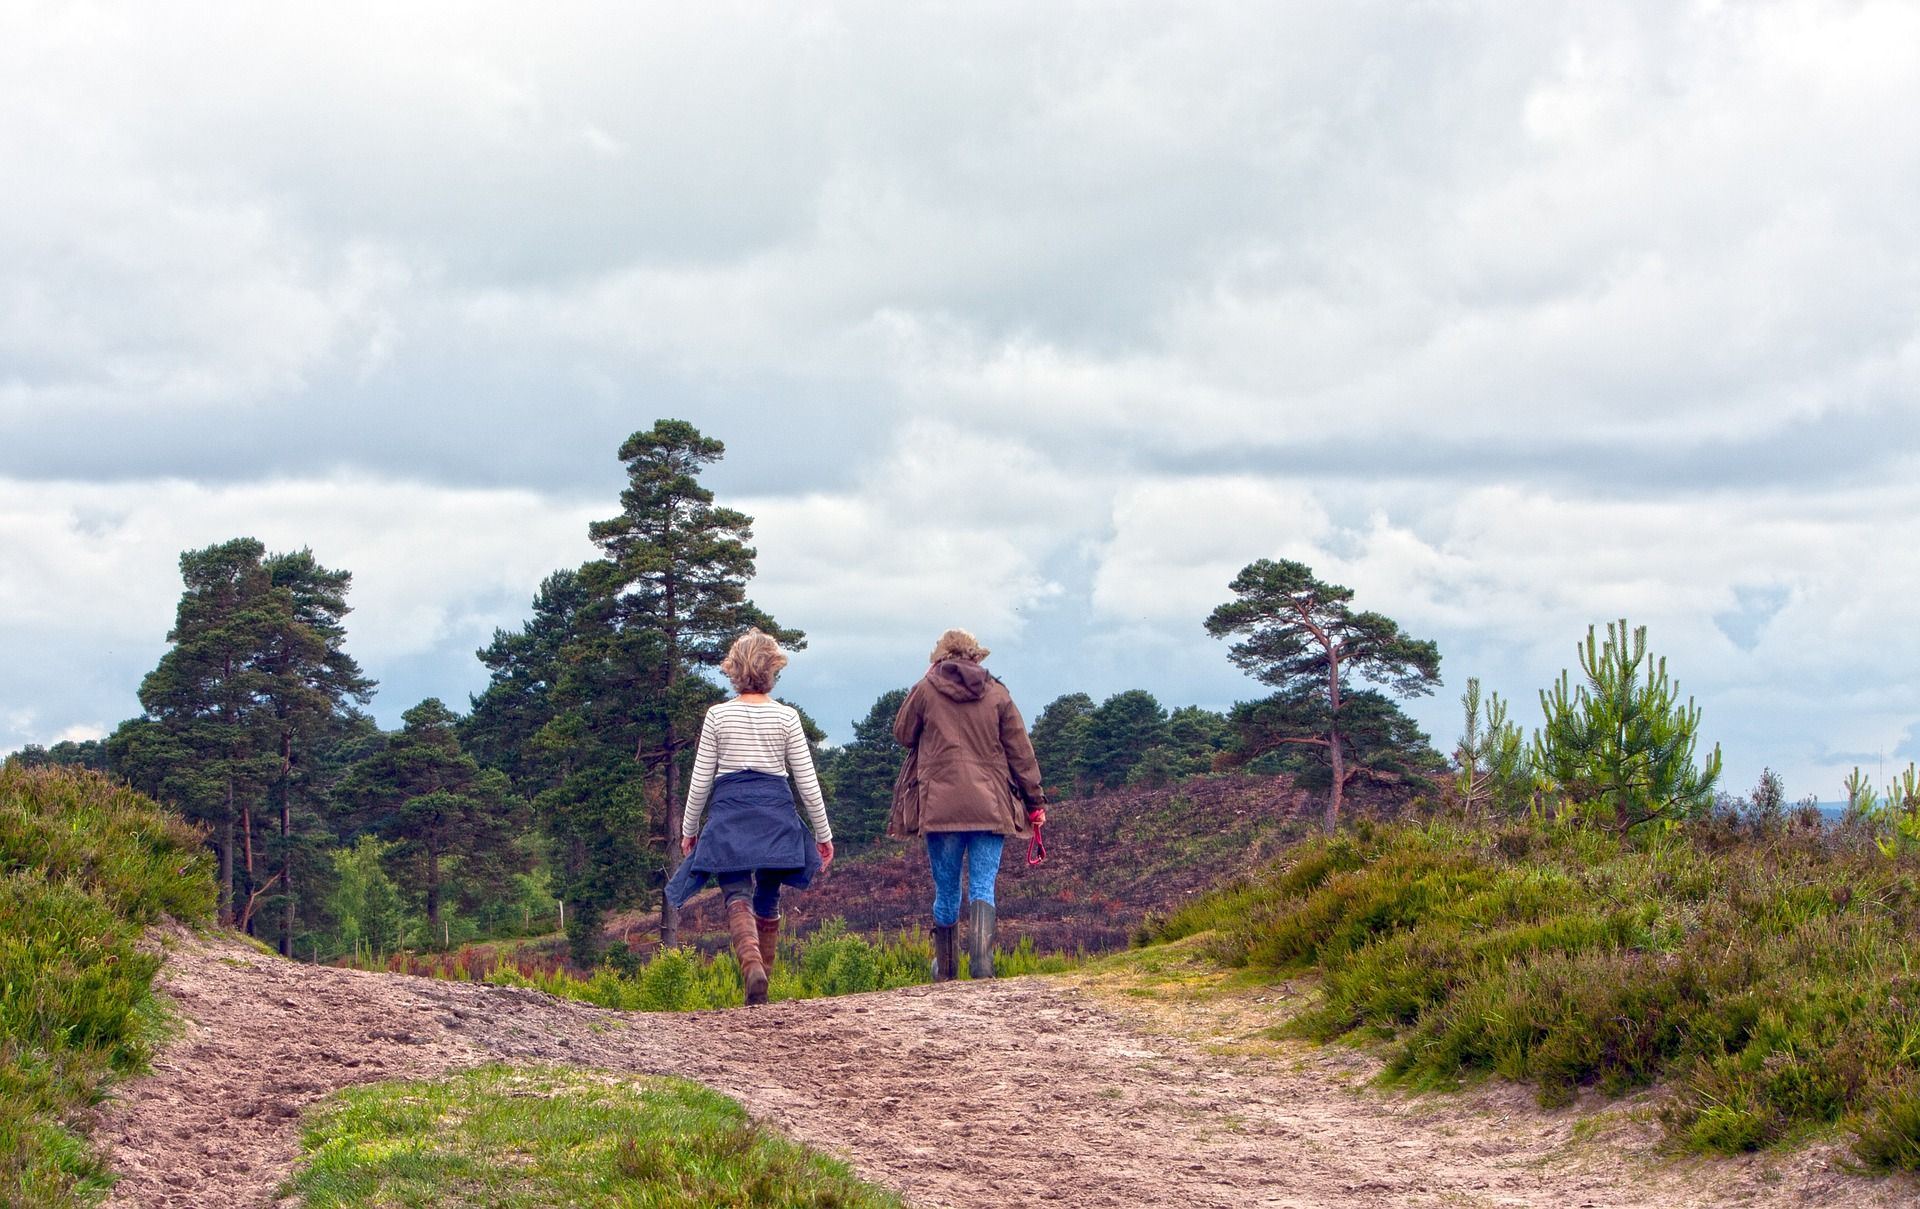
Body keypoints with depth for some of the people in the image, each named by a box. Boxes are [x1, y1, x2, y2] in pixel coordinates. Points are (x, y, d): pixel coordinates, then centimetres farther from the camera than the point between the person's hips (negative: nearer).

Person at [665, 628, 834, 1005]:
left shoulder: (718, 716, 0)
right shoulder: (786, 717, 1)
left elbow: (700, 780, 2)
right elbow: (807, 781, 2)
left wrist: (689, 828, 15)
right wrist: (823, 833, 11)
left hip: (729, 812, -1)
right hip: (776, 812, 1)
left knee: (737, 897, -8)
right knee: (768, 901, 15)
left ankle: (752, 966, -33)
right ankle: (762, 976, 18)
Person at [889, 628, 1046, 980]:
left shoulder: (926, 690, 0)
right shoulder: (997, 693, 3)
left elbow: (903, 734, 14)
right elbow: (1020, 751, 4)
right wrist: (1035, 800, 9)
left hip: (940, 805, 0)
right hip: (990, 806, 0)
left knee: (946, 889, 11)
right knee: (983, 887, -1)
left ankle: (945, 968, 21)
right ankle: (982, 962, -20)